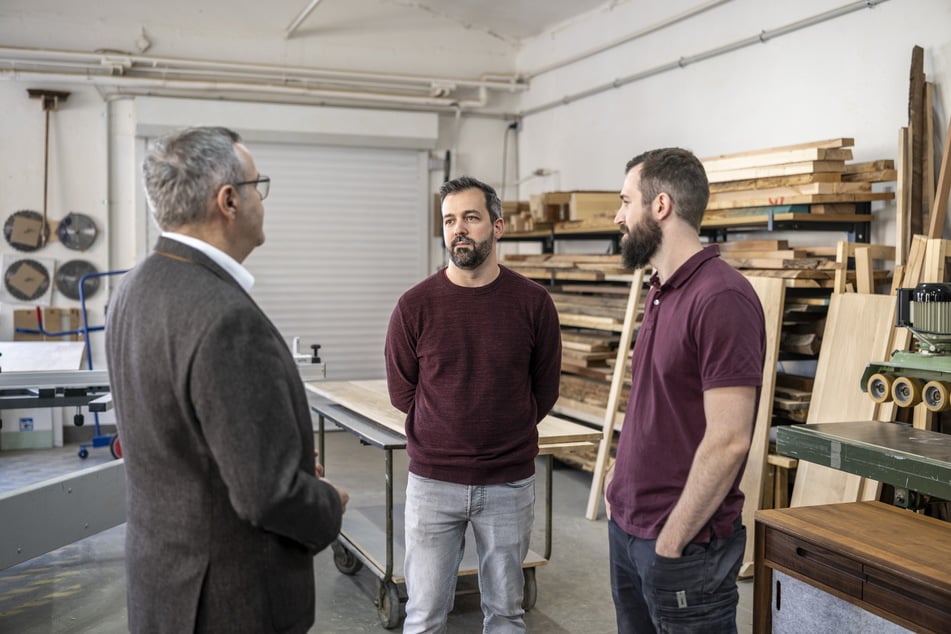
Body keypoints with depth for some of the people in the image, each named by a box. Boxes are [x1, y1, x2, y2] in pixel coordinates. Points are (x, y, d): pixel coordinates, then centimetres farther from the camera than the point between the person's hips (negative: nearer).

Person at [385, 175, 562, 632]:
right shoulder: (415, 305, -7)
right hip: (432, 482, 0)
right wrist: (446, 433, 9)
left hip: (510, 483, 1)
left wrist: (505, 432, 10)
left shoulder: (532, 302, -6)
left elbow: (545, 391, 6)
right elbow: (402, 393, 4)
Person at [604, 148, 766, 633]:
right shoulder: (660, 291, 9)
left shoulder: (721, 298, -19)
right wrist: (625, 476, 9)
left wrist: (670, 542, -17)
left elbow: (728, 441, -22)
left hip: (681, 543, -8)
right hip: (627, 528, 8)